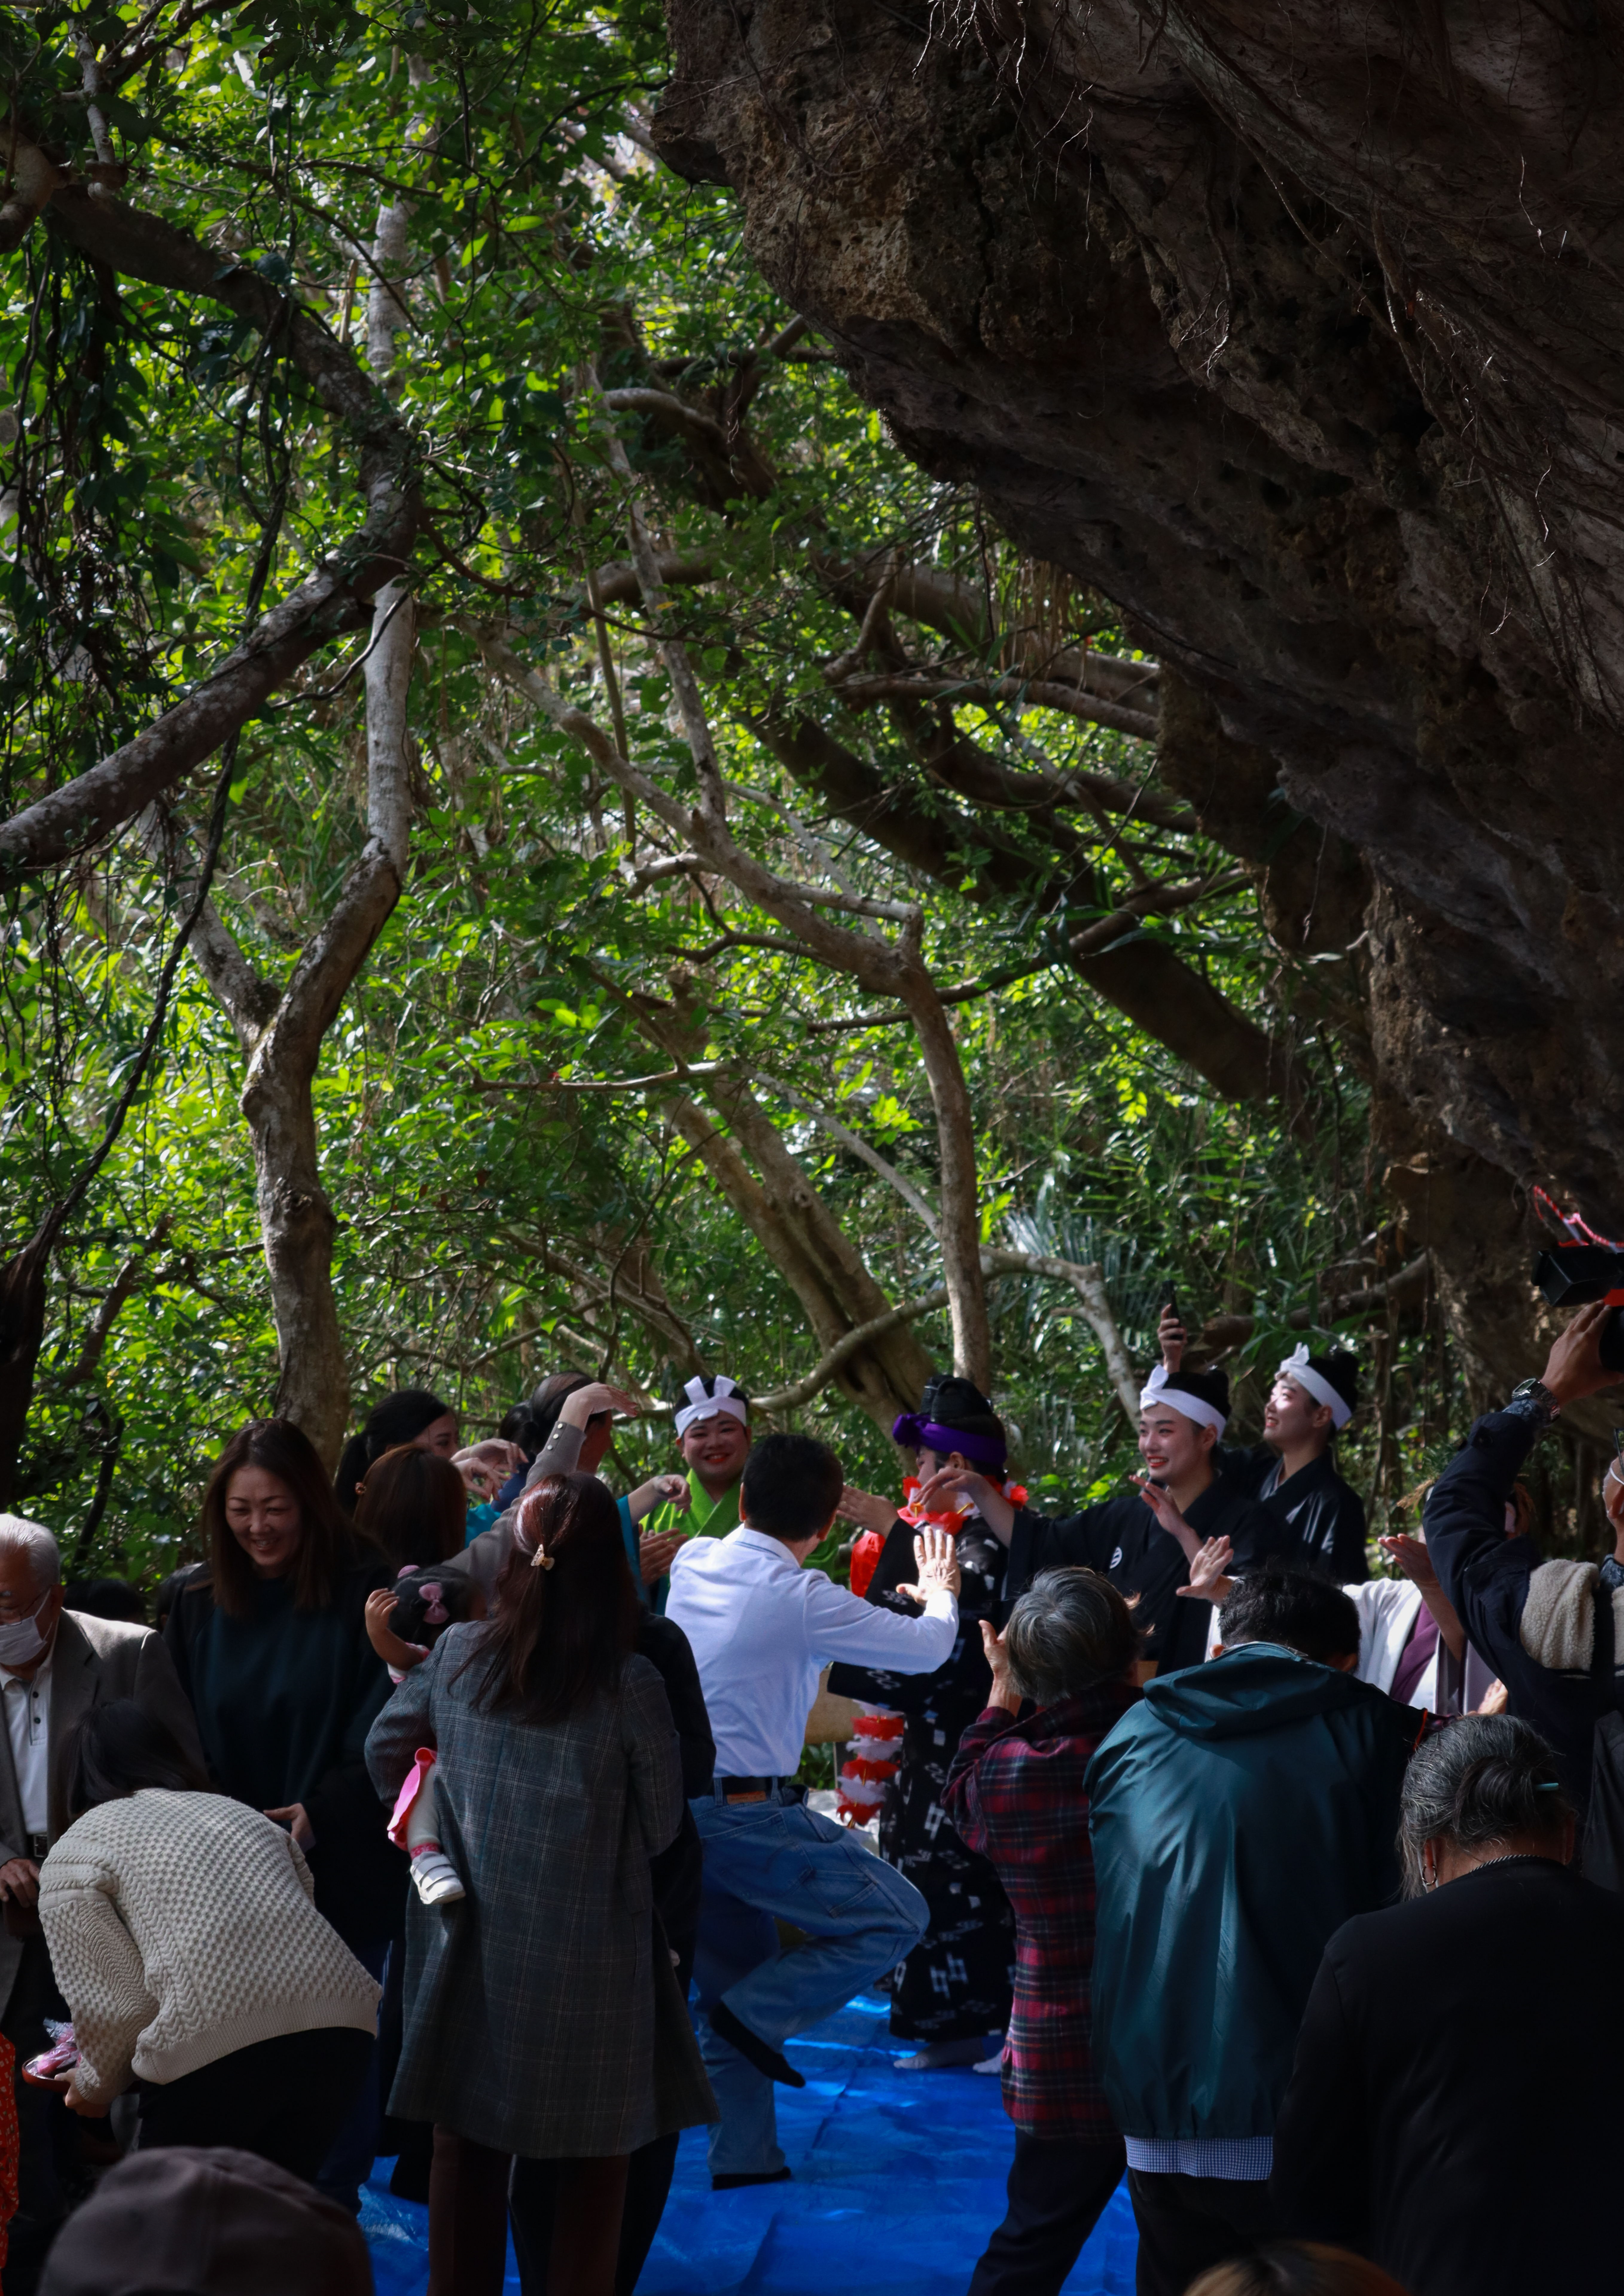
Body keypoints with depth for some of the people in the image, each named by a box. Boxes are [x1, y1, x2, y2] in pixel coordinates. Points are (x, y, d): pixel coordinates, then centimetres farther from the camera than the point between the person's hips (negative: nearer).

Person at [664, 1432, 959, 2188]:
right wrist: (939, 1592, 18)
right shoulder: (801, 1599, -15)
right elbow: (927, 1648, -5)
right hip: (749, 1815, -8)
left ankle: (744, 2156, 22)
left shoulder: (693, 1561, 5)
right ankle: (759, 2013, -4)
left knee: (736, 1976, 19)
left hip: (675, 1806, 8)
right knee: (897, 1918, 1)